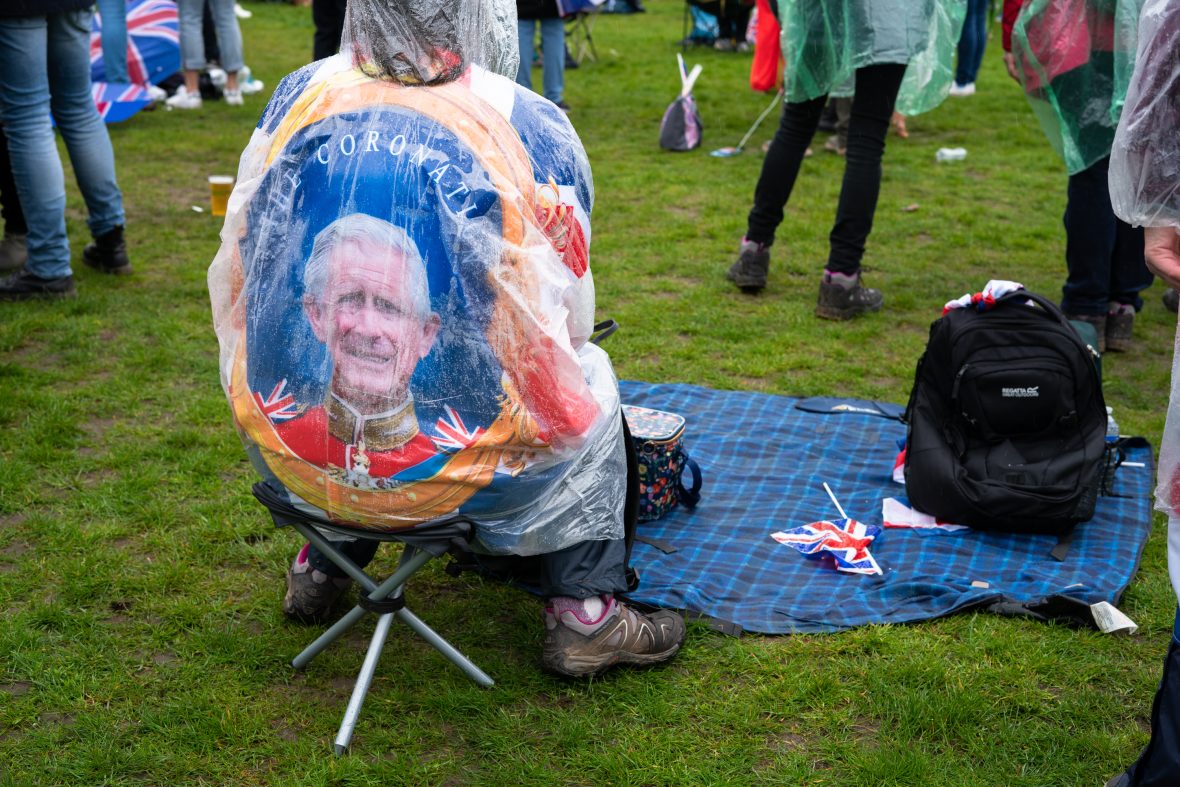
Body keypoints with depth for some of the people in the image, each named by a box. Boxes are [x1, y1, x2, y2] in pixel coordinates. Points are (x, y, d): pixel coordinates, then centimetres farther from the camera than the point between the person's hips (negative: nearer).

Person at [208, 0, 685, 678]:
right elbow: (568, 321, -2)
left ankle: (319, 567, 45)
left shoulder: (298, 95, -1)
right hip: (456, 474, -4)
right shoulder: (530, 127, -11)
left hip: (292, 462, 4)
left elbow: (246, 273, 12)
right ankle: (584, 616, 26)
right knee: (589, 373, 26)